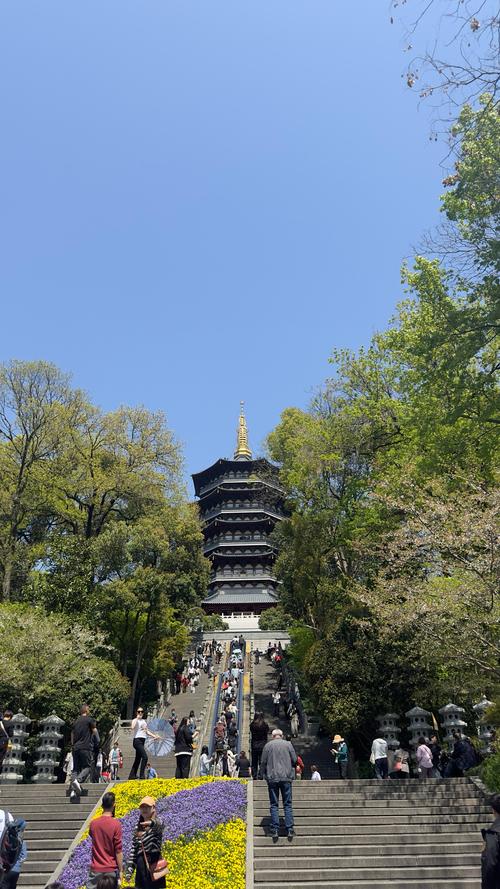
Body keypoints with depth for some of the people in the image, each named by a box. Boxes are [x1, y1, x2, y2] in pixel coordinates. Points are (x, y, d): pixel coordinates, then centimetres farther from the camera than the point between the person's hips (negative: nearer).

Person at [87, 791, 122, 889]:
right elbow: (118, 850, -11)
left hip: (95, 869, 3)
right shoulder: (116, 824, -13)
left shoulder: (93, 823, -3)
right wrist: (120, 870, -3)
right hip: (111, 870, -3)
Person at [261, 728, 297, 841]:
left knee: (274, 805, 5)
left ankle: (275, 830, 2)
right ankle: (290, 830, 3)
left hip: (272, 778, 0)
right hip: (286, 778, 0)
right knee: (288, 804, 7)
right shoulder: (288, 744, 3)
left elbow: (263, 763, 3)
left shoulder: (268, 745, 3)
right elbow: (294, 760, 4)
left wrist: (265, 776, 15)